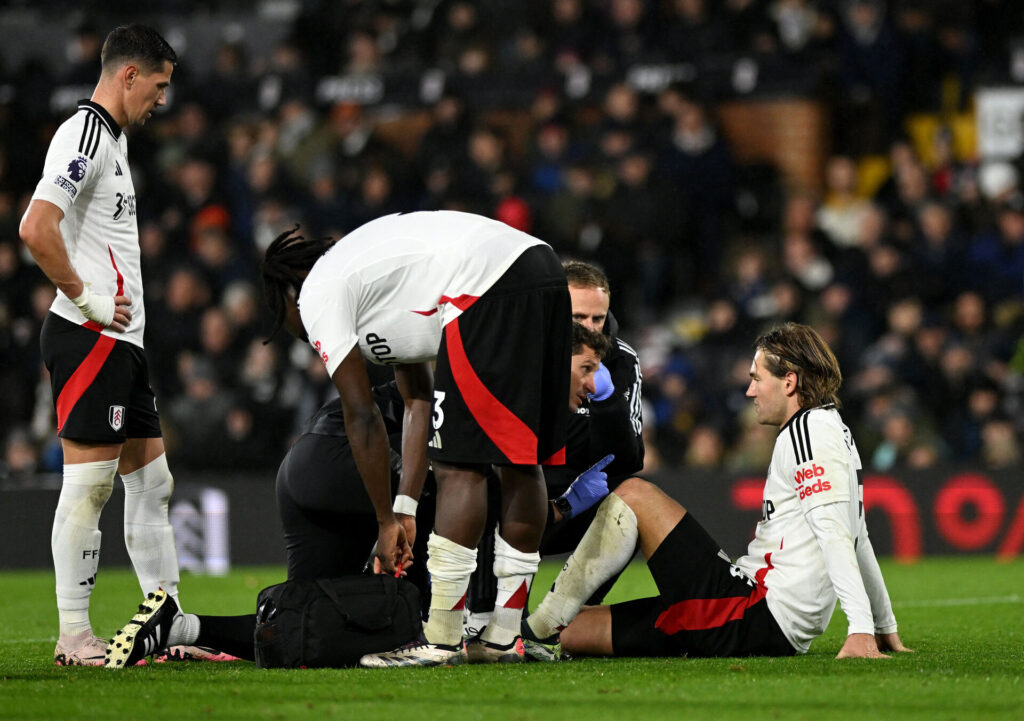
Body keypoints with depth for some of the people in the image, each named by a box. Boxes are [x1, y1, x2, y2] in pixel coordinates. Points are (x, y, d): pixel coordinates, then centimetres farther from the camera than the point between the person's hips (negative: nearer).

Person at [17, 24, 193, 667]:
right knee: (88, 485, -8)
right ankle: (74, 637, -5)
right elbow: (36, 229, -25)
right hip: (91, 339, -10)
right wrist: (85, 297, -18)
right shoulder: (84, 136, -13)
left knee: (151, 481, 11)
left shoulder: (113, 138, 19)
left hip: (121, 340, 10)